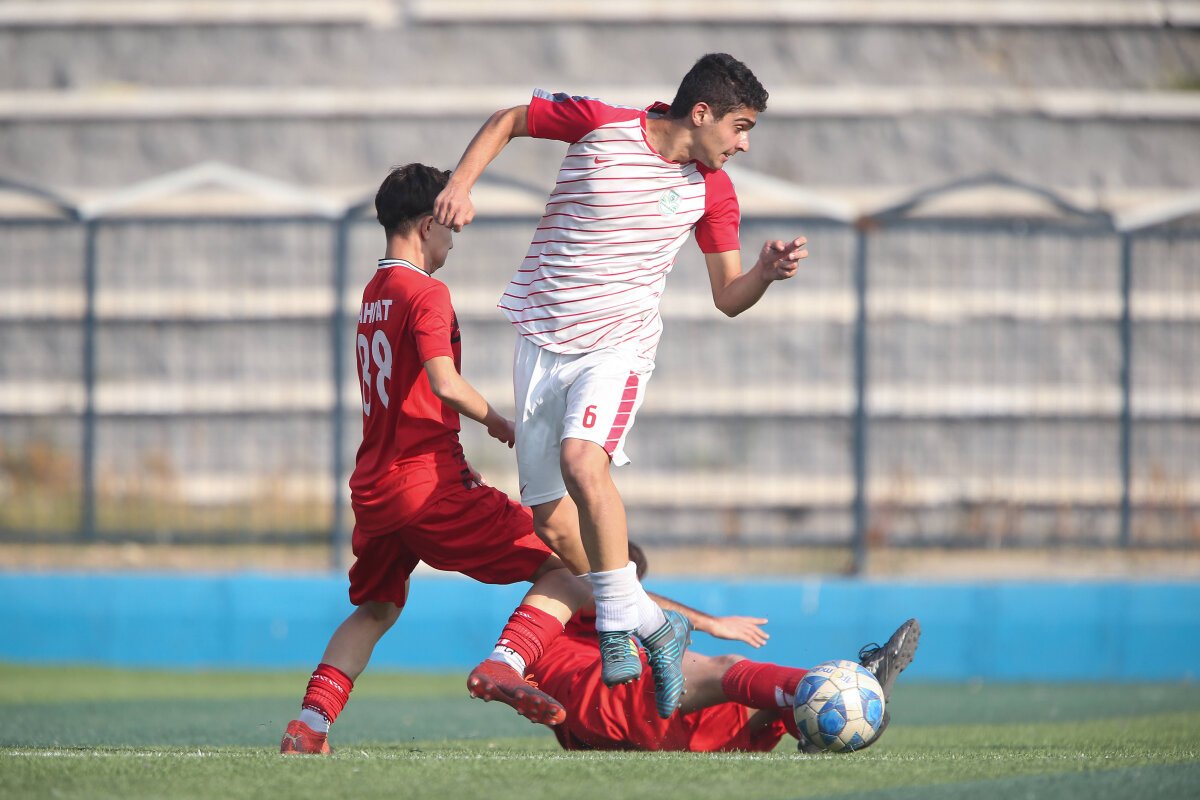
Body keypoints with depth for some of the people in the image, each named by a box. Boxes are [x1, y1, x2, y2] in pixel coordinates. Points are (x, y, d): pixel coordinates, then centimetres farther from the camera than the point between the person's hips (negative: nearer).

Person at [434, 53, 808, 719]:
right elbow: (506, 122, 8)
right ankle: (618, 626, 20)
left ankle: (637, 622, -26)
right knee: (551, 520, 1)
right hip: (543, 342, 1)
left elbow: (729, 298, 6)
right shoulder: (598, 124, -8)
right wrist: (460, 186, -7)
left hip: (619, 345, -1)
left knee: (582, 461, -31)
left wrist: (768, 272, -16)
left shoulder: (712, 190, 0)